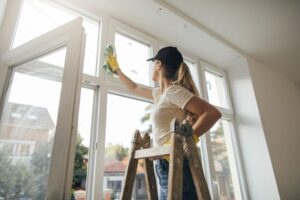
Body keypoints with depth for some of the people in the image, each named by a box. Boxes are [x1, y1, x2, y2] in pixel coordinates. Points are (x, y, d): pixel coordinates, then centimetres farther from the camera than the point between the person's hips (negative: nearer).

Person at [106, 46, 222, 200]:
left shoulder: (173, 91, -12)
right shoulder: (160, 93, 16)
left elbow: (213, 113, -19)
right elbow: (134, 88, 32)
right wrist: (116, 69, 42)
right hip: (167, 166, 9)